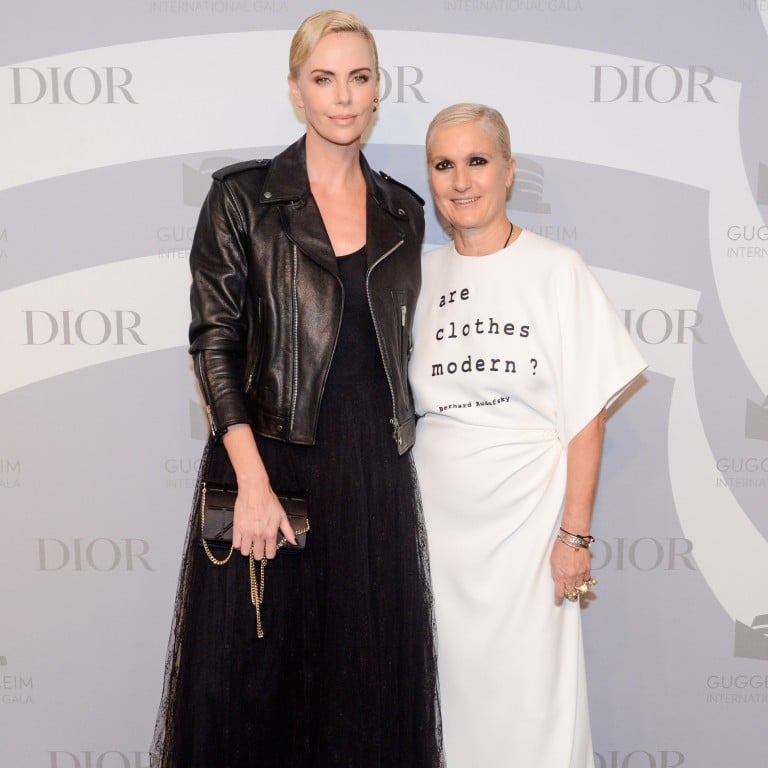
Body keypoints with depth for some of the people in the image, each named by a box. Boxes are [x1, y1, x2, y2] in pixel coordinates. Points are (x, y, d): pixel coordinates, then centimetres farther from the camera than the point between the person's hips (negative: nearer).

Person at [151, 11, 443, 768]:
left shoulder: (403, 212, 8)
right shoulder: (242, 196, -3)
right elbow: (213, 343, -8)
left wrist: (401, 448, 9)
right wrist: (252, 481, -16)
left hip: (376, 471, 4)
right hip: (274, 460, -3)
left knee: (370, 675, 12)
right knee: (258, 673, 7)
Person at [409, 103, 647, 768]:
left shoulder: (558, 270, -5)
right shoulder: (422, 277, 5)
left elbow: (587, 416, -6)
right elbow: (400, 408, 11)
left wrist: (575, 535, -10)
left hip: (526, 514, -3)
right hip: (436, 517, 3)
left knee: (527, 689, 4)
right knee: (449, 682, 12)